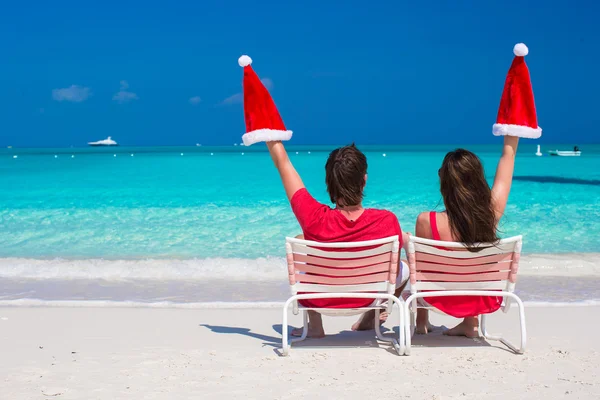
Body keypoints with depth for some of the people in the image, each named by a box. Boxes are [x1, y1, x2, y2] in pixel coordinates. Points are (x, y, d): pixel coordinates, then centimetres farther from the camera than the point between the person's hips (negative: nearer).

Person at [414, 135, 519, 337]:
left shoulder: (427, 221, -29)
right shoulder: (492, 211, -23)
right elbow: (508, 156, -9)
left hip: (444, 300, -2)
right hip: (483, 299, 2)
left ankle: (422, 321, 41)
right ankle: (470, 324, 39)